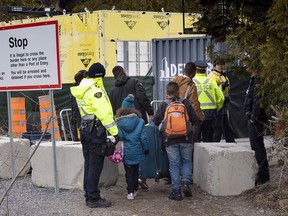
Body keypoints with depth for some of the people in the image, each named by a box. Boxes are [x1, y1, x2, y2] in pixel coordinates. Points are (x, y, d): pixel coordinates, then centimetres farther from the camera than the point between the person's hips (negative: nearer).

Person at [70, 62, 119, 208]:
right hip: (96, 129, -9)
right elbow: (105, 113, -21)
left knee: (89, 164, 14)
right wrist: (114, 132, -21)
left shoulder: (81, 90, 13)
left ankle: (89, 196, 20)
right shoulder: (95, 91, -17)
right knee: (96, 165, -5)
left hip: (85, 128, 9)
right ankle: (94, 199, -2)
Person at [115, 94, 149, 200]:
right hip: (136, 151, 1)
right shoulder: (139, 122, -5)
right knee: (135, 170, 17)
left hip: (125, 152, -1)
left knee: (128, 171, 6)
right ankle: (135, 190, 24)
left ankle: (130, 192, 0)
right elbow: (144, 137, -3)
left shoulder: (119, 123, -7)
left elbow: (118, 137, -4)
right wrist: (146, 148, 9)